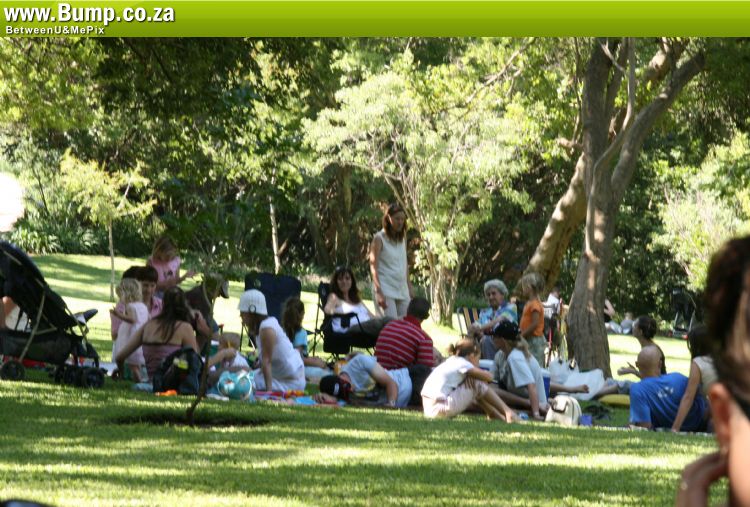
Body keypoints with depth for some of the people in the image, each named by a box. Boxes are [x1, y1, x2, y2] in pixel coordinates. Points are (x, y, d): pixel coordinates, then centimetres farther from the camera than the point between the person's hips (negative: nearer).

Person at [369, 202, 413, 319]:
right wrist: (379, 292, -19)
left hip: (402, 291, 6)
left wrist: (409, 287, 14)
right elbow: (374, 267, -10)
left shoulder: (402, 237, 12)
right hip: (386, 290, -6)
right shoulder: (379, 238, -6)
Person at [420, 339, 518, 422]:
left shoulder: (451, 362, 21)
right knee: (477, 384, -3)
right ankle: (508, 413, -1)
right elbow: (488, 377, -5)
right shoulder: (461, 363, -4)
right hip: (440, 409, -9)